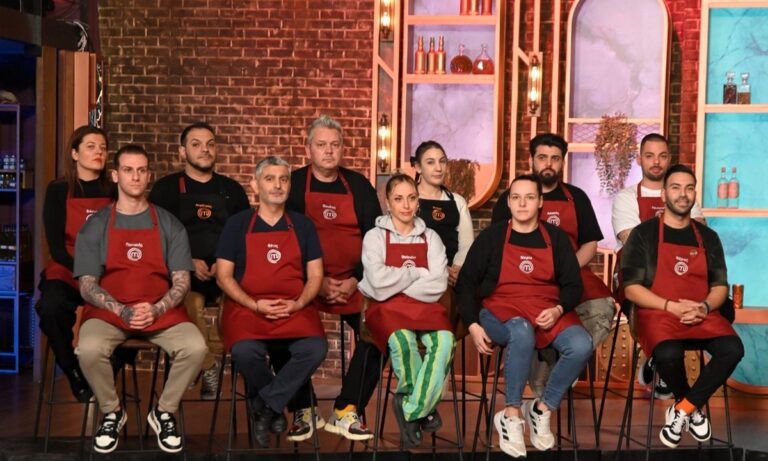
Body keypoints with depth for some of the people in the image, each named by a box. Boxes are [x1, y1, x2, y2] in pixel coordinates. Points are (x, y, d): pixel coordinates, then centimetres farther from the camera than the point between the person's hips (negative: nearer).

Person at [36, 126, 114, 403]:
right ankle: (76, 375, -9)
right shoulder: (58, 190, 3)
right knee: (51, 308, -35)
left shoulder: (114, 192, 8)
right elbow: (56, 247, -4)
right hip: (66, 273, -1)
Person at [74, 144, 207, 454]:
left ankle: (164, 412, -1)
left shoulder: (169, 225, 7)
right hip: (110, 311, 0)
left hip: (162, 311, 1)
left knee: (196, 347, -28)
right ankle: (111, 412, -2)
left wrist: (156, 309, -18)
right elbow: (87, 286, -1)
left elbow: (181, 282, 1)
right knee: (89, 350, -32)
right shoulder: (95, 227, 6)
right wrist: (122, 310, -18)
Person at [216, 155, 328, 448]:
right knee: (244, 351, -33)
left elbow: (315, 276, 9)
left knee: (316, 348, -29)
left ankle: (265, 405, -8)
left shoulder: (303, 225, 12)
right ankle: (274, 407, -2)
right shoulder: (237, 224, 7)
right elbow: (223, 276, 2)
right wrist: (256, 305, -11)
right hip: (247, 307, -1)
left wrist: (297, 304, -10)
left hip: (295, 309, 2)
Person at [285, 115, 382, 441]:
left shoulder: (359, 185, 9)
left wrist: (356, 280, -8)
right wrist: (316, 281, -12)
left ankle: (346, 412, -4)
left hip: (354, 283, 2)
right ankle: (302, 411, 1)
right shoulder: (293, 185, 2)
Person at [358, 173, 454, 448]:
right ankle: (425, 406, -13)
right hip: (387, 308, -2)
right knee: (402, 340, -37)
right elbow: (379, 283, -11)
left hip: (425, 306, 2)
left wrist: (396, 282, -7)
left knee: (444, 341, -32)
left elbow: (438, 285, -2)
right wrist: (417, 273, -2)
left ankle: (411, 410, -17)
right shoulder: (375, 236, 6)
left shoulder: (430, 237, 13)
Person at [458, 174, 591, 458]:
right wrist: (473, 325, -8)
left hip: (549, 311, 3)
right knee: (522, 332, -39)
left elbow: (573, 285, 9)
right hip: (501, 310, -2)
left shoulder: (556, 238, 10)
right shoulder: (491, 237, 4)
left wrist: (558, 310, -13)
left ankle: (542, 409, -5)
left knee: (581, 346, -28)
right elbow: (466, 283, 4)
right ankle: (511, 416, -22)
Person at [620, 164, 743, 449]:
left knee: (732, 349, -27)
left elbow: (720, 286, 11)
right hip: (657, 313, -4)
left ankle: (683, 409, -9)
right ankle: (693, 408, -3)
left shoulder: (708, 237, 14)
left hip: (703, 314, 4)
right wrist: (672, 307, -16)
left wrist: (703, 307, -11)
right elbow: (631, 288, -4)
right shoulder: (643, 233, 2)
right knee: (668, 354, -36)